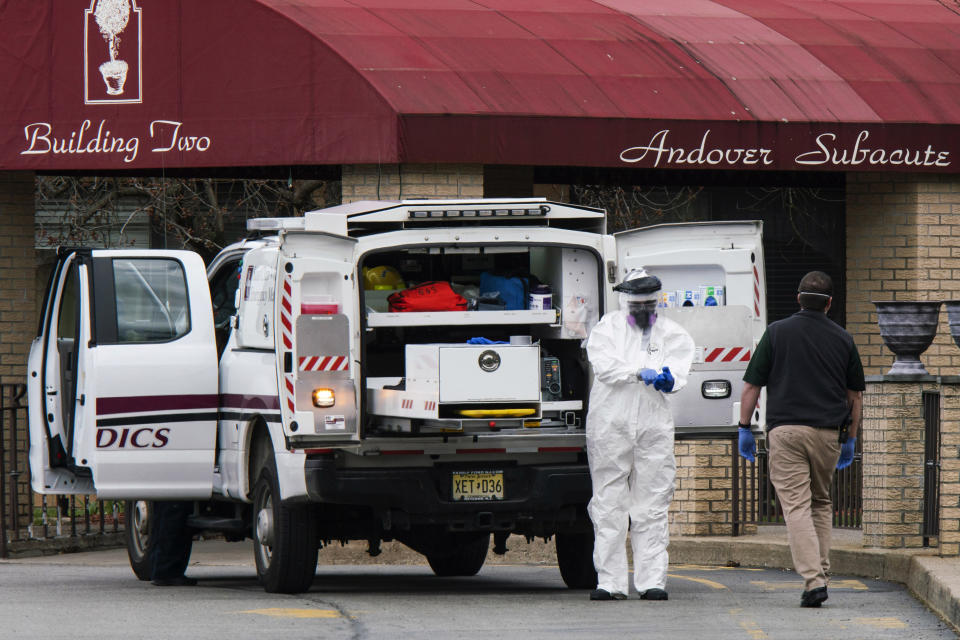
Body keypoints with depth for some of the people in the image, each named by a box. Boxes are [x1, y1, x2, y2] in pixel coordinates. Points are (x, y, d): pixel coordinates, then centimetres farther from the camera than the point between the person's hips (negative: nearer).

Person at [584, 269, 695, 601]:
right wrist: (642, 372, -17)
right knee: (609, 505, -2)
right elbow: (604, 365, -8)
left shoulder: (672, 334, 13)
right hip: (610, 424, -1)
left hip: (654, 426, 1)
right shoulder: (608, 327, 8)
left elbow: (679, 371, -1)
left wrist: (667, 378, -23)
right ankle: (610, 582, 0)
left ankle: (652, 582, 1)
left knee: (652, 508, -1)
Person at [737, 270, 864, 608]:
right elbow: (855, 396, 13)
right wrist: (850, 439, 22)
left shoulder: (777, 333, 2)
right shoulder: (842, 339, 8)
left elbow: (751, 387, 1)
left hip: (786, 430, -3)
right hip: (828, 432, 3)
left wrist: (745, 429, 10)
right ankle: (821, 574, 15)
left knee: (796, 505, -6)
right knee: (821, 503, 19)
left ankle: (812, 580, -18)